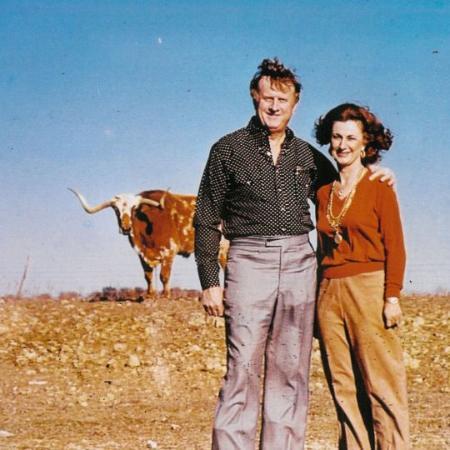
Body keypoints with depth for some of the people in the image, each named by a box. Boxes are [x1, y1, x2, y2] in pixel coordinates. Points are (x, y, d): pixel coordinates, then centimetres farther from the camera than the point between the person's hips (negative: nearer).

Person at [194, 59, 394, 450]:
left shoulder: (307, 155, 14)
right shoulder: (229, 150, 4)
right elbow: (207, 220, 3)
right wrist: (209, 282, -4)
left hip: (299, 262, 4)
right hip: (249, 261, -4)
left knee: (291, 373, 5)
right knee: (243, 370, -9)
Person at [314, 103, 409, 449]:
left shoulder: (379, 187, 1)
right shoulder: (324, 192, 16)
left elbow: (395, 246, -3)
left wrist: (392, 297, -12)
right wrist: (317, 300, 13)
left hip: (369, 290, -5)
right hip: (329, 293, 5)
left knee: (382, 385, -6)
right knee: (344, 388, 4)